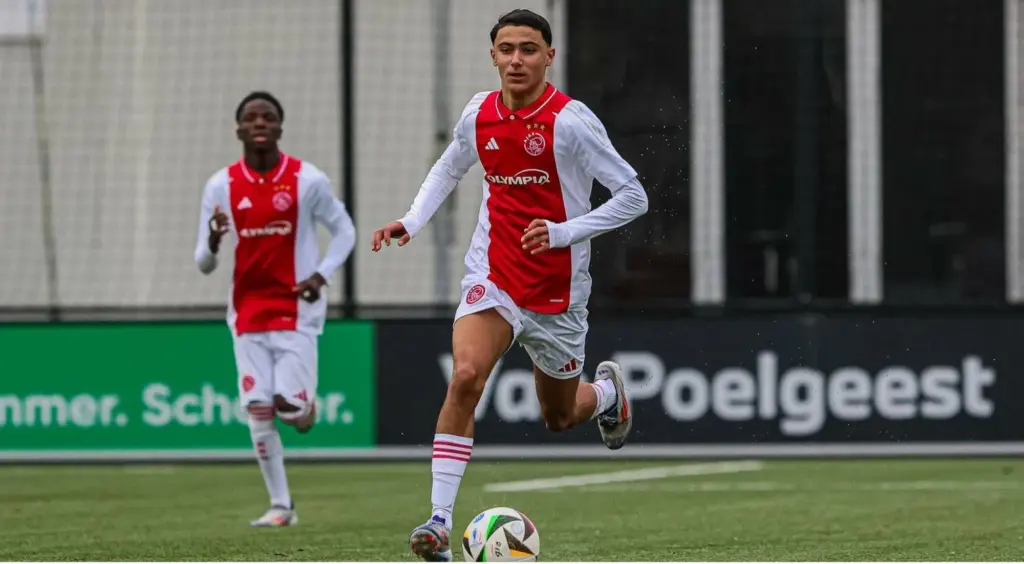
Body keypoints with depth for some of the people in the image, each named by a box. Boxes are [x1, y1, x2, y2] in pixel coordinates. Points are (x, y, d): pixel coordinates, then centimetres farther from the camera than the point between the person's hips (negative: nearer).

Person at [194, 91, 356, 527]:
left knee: (290, 408, -12)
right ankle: (281, 506, 6)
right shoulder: (221, 186, -1)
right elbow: (203, 265, 1)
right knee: (258, 411, -5)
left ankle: (307, 404, 26)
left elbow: (344, 231, 6)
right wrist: (213, 242, -23)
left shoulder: (308, 180, -6)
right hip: (248, 314, 2)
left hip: (295, 309, -2)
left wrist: (321, 275, -10)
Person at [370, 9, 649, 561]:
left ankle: (607, 389, 53)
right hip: (492, 275, 2)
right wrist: (411, 221, 6)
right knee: (465, 376, -24)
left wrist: (564, 232, -20)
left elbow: (633, 196, -11)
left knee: (560, 417, 14)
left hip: (558, 290, -2)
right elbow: (448, 169, 21)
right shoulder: (478, 114, -1)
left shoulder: (570, 121, -15)